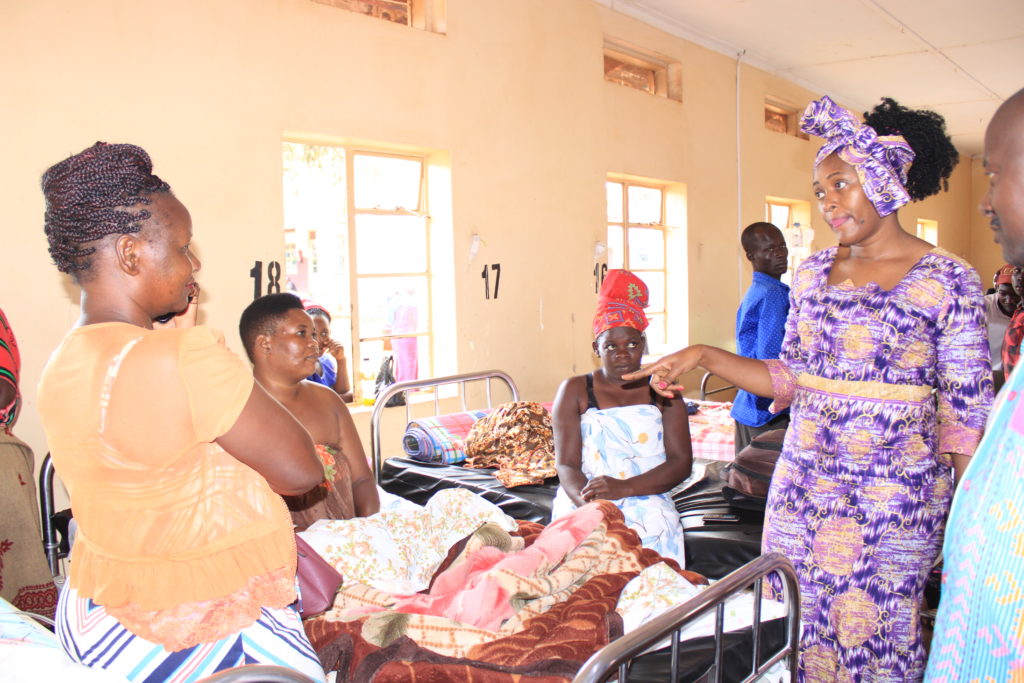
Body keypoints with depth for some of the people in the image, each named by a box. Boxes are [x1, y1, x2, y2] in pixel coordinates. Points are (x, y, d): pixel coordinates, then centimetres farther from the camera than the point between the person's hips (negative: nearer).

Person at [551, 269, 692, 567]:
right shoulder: (574, 391, 7)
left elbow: (681, 462, 1)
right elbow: (566, 466, -1)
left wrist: (624, 488, -14)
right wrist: (594, 507, -21)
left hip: (648, 501, 1)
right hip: (583, 504, -1)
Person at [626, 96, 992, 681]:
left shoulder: (949, 281, -7)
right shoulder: (813, 273, 6)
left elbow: (964, 412, -6)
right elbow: (791, 378, 9)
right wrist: (704, 356, 0)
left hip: (897, 493, -4)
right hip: (805, 482, 4)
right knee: (794, 635, 12)